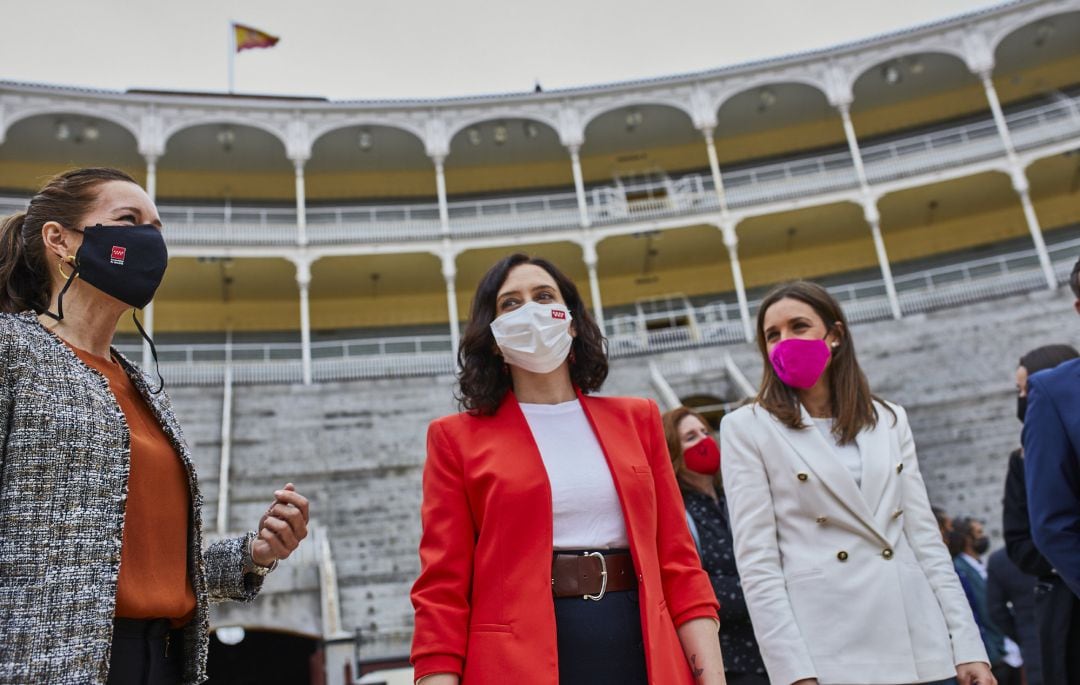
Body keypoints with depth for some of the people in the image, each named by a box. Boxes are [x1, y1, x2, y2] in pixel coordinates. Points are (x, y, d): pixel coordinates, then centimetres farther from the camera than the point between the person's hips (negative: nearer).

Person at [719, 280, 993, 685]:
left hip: (917, 643, 4)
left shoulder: (889, 421, 11)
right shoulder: (747, 428, -2)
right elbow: (756, 560, -8)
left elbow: (925, 538, 8)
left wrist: (967, 645, 2)